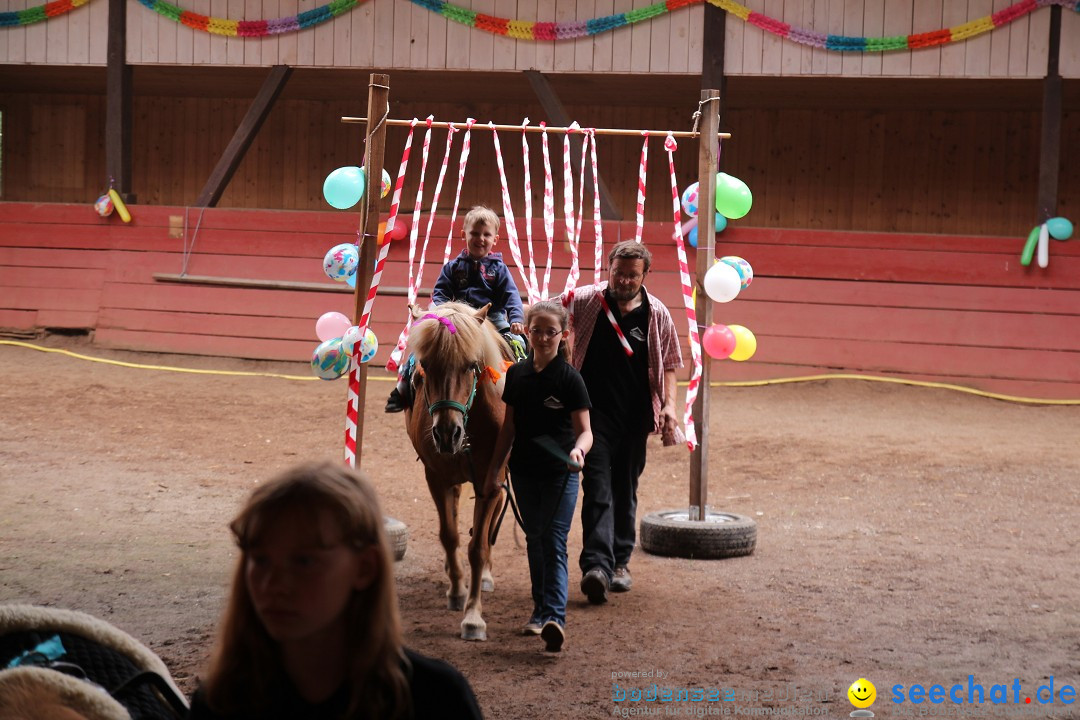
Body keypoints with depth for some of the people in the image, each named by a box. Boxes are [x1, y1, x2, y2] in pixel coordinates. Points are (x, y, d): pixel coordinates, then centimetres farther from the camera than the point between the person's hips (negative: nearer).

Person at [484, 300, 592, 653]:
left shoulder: (569, 378, -9)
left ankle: (554, 617, -18)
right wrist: (494, 471, 12)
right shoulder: (517, 374, 4)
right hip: (524, 472, 5)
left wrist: (578, 449, -33)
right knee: (534, 540, 15)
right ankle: (540, 608, 27)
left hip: (560, 473, -5)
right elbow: (509, 428, 12)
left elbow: (585, 430, -11)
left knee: (554, 543, -11)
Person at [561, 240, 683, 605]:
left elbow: (667, 366, 9)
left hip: (636, 415, 3)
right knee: (597, 487, -13)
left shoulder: (657, 314, 3)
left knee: (625, 490, 13)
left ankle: (620, 561, 26)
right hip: (594, 411, -3)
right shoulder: (582, 301, -3)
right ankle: (596, 564, -23)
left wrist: (668, 404, -5)